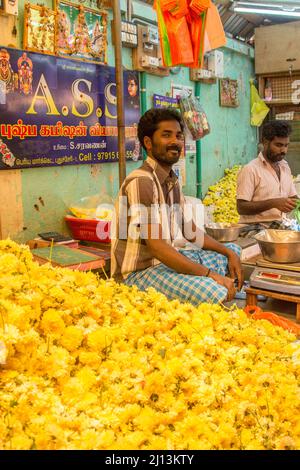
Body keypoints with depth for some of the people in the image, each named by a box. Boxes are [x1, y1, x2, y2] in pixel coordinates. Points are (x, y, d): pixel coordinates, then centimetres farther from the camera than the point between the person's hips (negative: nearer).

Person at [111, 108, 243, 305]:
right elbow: (156, 246, -26)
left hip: (165, 259, 10)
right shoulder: (141, 181, -19)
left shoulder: (173, 181, 10)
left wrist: (230, 254, 5)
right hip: (140, 271, -10)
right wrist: (210, 274, -24)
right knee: (217, 294, -31)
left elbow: (192, 233, 17)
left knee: (234, 250, 19)